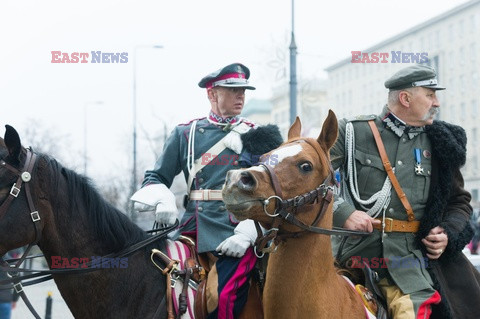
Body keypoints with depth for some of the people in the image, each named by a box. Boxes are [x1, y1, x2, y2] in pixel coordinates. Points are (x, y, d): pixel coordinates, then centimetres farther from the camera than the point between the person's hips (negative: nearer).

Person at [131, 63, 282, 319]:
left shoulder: (257, 137, 12)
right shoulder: (185, 134, 14)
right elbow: (155, 179, 17)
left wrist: (246, 234, -9)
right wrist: (164, 201, -8)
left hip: (238, 236, -2)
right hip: (195, 230, 2)